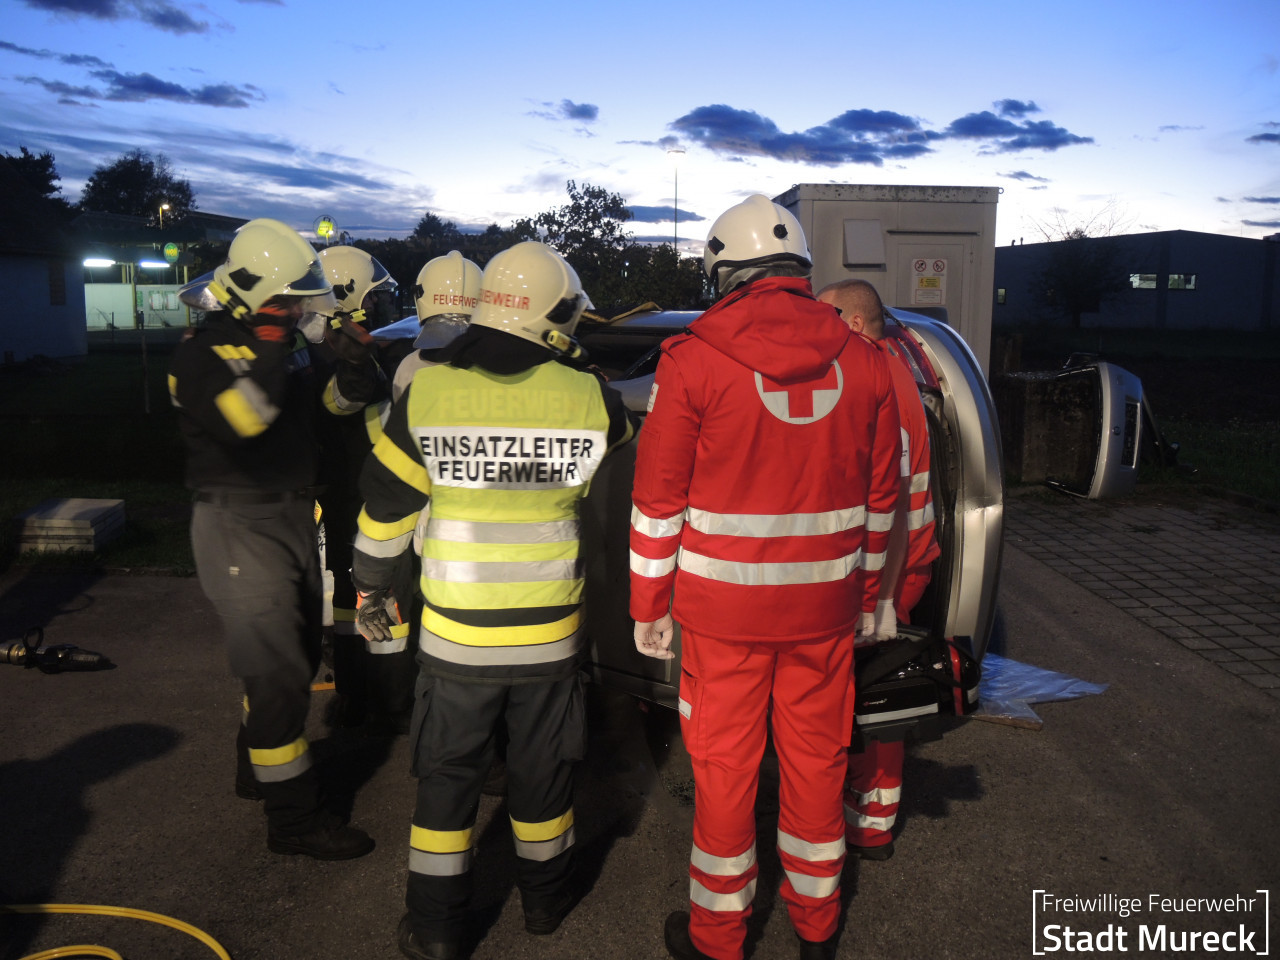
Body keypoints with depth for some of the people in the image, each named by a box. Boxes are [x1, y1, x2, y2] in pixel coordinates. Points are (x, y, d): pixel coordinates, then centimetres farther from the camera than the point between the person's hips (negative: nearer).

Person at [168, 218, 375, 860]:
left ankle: (260, 765, 39)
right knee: (277, 669, -9)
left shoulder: (289, 345, 11)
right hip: (240, 525, -8)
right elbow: (237, 422, -29)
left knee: (297, 655, 19)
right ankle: (293, 818, 2)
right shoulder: (202, 355, -12)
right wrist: (270, 354, -31)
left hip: (294, 518, 9)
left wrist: (349, 368, -4)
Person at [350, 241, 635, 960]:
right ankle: (546, 897, 39)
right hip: (550, 631, 0)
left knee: (448, 774, 16)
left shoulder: (424, 394, -9)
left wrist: (372, 591, 13)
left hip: (454, 631, 0)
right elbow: (622, 435, 12)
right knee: (542, 769, 19)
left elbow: (385, 507, 0)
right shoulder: (587, 396, -11)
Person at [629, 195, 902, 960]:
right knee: (817, 760, 17)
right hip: (826, 606, 4)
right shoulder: (862, 361, 1)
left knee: (725, 767, 10)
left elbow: (659, 499, -8)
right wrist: (865, 595, 17)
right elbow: (881, 496, 7)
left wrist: (649, 605, 1)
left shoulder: (693, 359, -10)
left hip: (724, 608, -3)